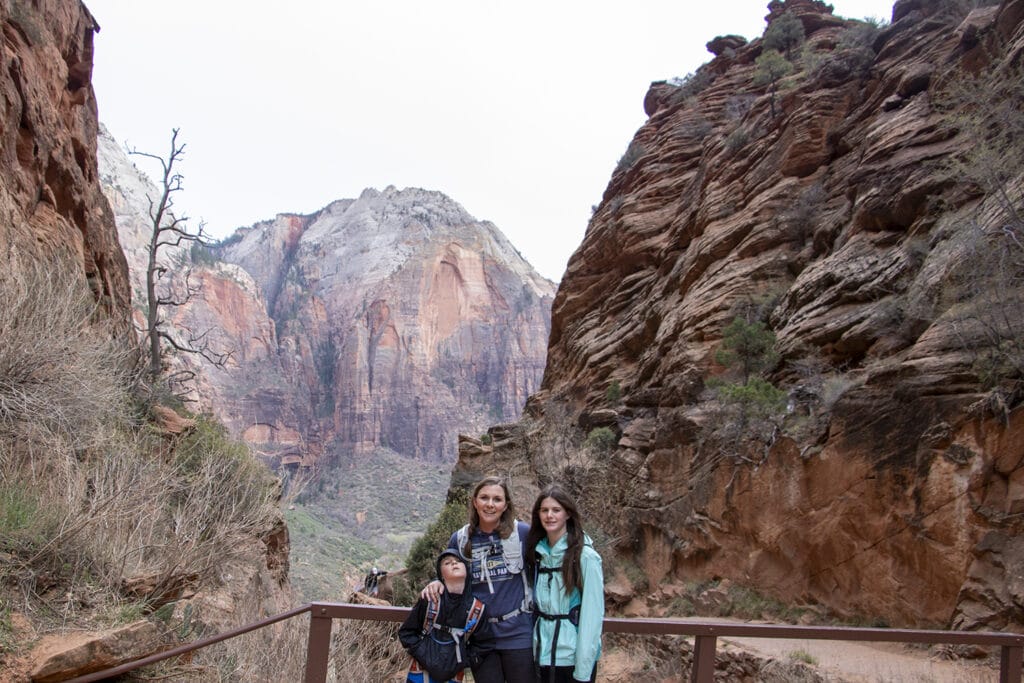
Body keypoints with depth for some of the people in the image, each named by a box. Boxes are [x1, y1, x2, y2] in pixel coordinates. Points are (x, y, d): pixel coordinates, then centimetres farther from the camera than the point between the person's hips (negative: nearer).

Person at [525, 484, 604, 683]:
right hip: (542, 654, 5)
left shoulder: (585, 556, -11)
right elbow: (535, 603, 8)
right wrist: (533, 649, 2)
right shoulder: (537, 552, 5)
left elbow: (593, 614, -13)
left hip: (572, 658, -5)